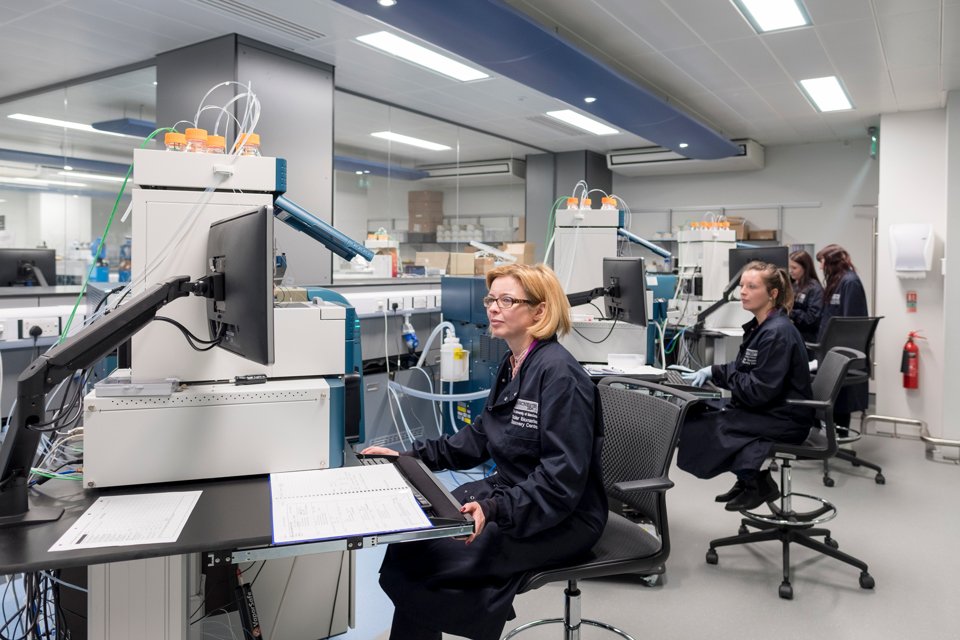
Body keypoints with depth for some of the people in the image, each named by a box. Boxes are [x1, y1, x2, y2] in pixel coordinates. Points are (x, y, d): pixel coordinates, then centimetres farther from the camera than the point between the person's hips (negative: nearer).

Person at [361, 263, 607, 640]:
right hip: (511, 492, 9)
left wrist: (495, 510, -33)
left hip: (561, 516, -8)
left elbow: (563, 478, -24)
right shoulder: (512, 365, 8)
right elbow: (481, 436, 16)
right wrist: (412, 457, 8)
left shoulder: (559, 373, -20)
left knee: (429, 558, -18)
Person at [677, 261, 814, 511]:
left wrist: (716, 372, -17)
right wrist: (710, 372, -3)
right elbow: (742, 371, 13)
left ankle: (754, 481, 4)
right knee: (694, 412, 2)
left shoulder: (777, 333, -22)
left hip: (784, 418, -9)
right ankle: (747, 479, 9)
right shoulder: (759, 326, 7)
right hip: (762, 408, 10)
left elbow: (758, 391, -25)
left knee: (708, 426, -16)